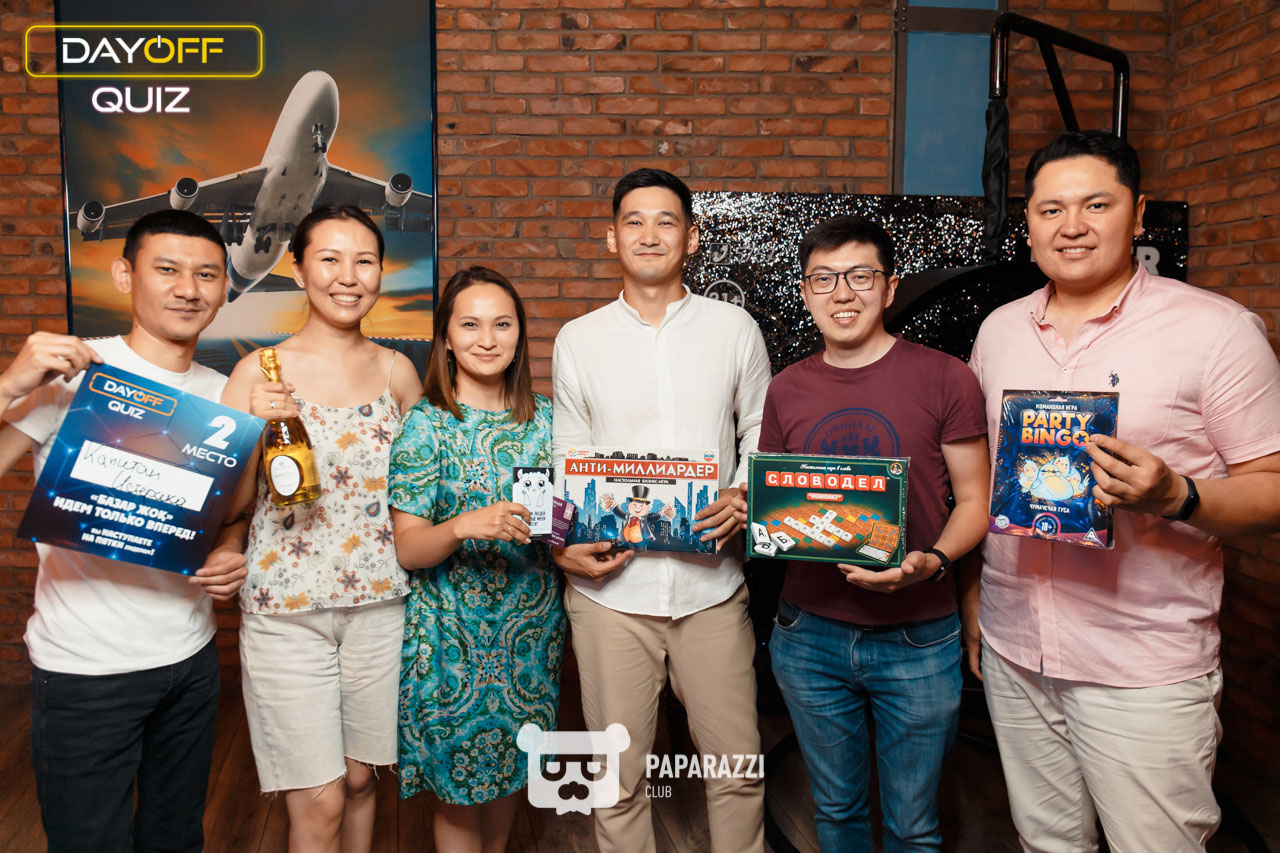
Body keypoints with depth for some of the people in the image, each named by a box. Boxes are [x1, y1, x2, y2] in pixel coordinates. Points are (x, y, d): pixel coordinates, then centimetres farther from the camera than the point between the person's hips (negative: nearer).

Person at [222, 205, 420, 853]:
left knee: (359, 779, 16)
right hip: (286, 609, -3)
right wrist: (252, 429, -18)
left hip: (379, 602, 3)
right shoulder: (261, 373, -6)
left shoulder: (397, 371, 3)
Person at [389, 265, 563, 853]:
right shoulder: (428, 424, -9)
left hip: (530, 626, 4)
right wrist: (462, 527, -30)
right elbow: (407, 549, -11)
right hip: (450, 630, -3)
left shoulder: (545, 417, 2)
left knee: (509, 765, 19)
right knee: (458, 787, 7)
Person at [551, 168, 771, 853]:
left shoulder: (734, 328, 5)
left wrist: (744, 498, -8)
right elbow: (566, 461, 8)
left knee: (737, 765, 10)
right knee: (618, 774, 10)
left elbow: (762, 434, 11)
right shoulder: (577, 341, 5)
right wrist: (563, 544, -8)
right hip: (610, 585, 0)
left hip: (712, 583, 0)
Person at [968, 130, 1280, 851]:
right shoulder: (999, 330, 7)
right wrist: (974, 592, 14)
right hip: (1013, 650, 5)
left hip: (1145, 674, -4)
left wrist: (1174, 496, -27)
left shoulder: (1216, 330, -8)